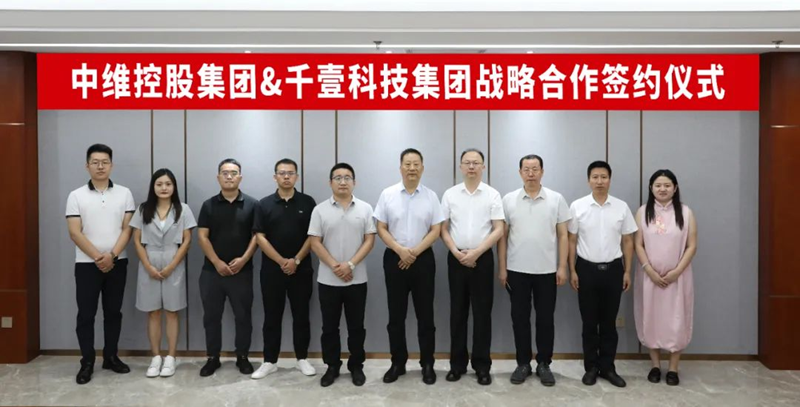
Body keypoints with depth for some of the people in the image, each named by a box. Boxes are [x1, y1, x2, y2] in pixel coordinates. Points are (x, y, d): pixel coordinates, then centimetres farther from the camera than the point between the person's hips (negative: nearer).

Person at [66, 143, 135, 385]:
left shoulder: (124, 193, 2)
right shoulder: (76, 196, -1)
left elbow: (127, 229, -2)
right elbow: (75, 233, -7)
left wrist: (111, 255, -14)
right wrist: (98, 257, -14)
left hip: (117, 263, 1)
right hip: (87, 264, -1)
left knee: (113, 312, 10)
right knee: (86, 314, 3)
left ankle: (110, 357, 22)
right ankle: (87, 362, 13)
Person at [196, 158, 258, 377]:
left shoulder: (252, 204, 1)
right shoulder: (209, 205, 4)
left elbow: (257, 235, -1)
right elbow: (202, 237, -1)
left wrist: (244, 258, -13)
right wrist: (217, 262, -11)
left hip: (242, 271, -1)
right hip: (212, 271, 1)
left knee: (243, 316, 6)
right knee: (211, 316, 9)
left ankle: (242, 357, 20)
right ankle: (213, 358, 22)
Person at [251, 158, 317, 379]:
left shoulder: (308, 203, 1)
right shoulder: (264, 204, 2)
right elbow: (260, 238, -3)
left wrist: (296, 260, -11)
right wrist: (281, 261, -12)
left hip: (301, 269, 0)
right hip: (272, 269, 0)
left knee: (301, 316, 7)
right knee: (272, 317, 7)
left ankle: (302, 358, 19)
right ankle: (269, 361, 17)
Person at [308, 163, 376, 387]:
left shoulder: (365, 208, 2)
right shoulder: (320, 210, 1)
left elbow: (369, 240, -3)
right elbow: (315, 243, -3)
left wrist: (350, 264, -14)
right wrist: (334, 265, -13)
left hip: (357, 279, 0)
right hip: (328, 279, 0)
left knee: (356, 326, 9)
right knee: (329, 327, 9)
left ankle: (356, 366, 23)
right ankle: (332, 367, 23)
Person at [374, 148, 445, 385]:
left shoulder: (431, 196, 1)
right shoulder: (387, 195, 0)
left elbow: (436, 230, -2)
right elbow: (381, 229, -1)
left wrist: (414, 252, -12)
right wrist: (400, 250, -14)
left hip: (423, 259, 0)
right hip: (394, 259, 0)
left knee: (425, 315, 5)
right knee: (396, 315, 8)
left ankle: (427, 364, 17)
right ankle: (398, 363, 20)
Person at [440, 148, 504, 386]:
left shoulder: (492, 195, -1)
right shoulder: (450, 194, 4)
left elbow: (498, 230, -6)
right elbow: (443, 229, 4)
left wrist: (476, 253, -14)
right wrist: (457, 253, -9)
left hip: (482, 258, -1)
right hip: (456, 258, 2)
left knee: (482, 313, 4)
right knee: (457, 312, 8)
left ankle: (482, 365, 14)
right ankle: (457, 363, 18)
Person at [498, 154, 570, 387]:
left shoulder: (556, 199, 0)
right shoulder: (508, 200, 1)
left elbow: (563, 236, 1)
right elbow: (503, 236, 2)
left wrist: (562, 267, -5)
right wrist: (502, 268, -1)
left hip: (547, 271, 0)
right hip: (516, 270, 1)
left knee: (545, 318, 7)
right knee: (520, 318, 8)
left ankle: (544, 364, 21)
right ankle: (523, 363, 20)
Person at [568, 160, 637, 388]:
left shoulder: (621, 207, 1)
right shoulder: (577, 206, -3)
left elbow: (627, 241, 5)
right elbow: (572, 241, 0)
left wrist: (627, 271, 2)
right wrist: (572, 271, -3)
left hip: (613, 269, 1)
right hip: (587, 269, -1)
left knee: (609, 322, 9)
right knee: (589, 322, 8)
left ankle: (607, 367, 21)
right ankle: (591, 367, 20)